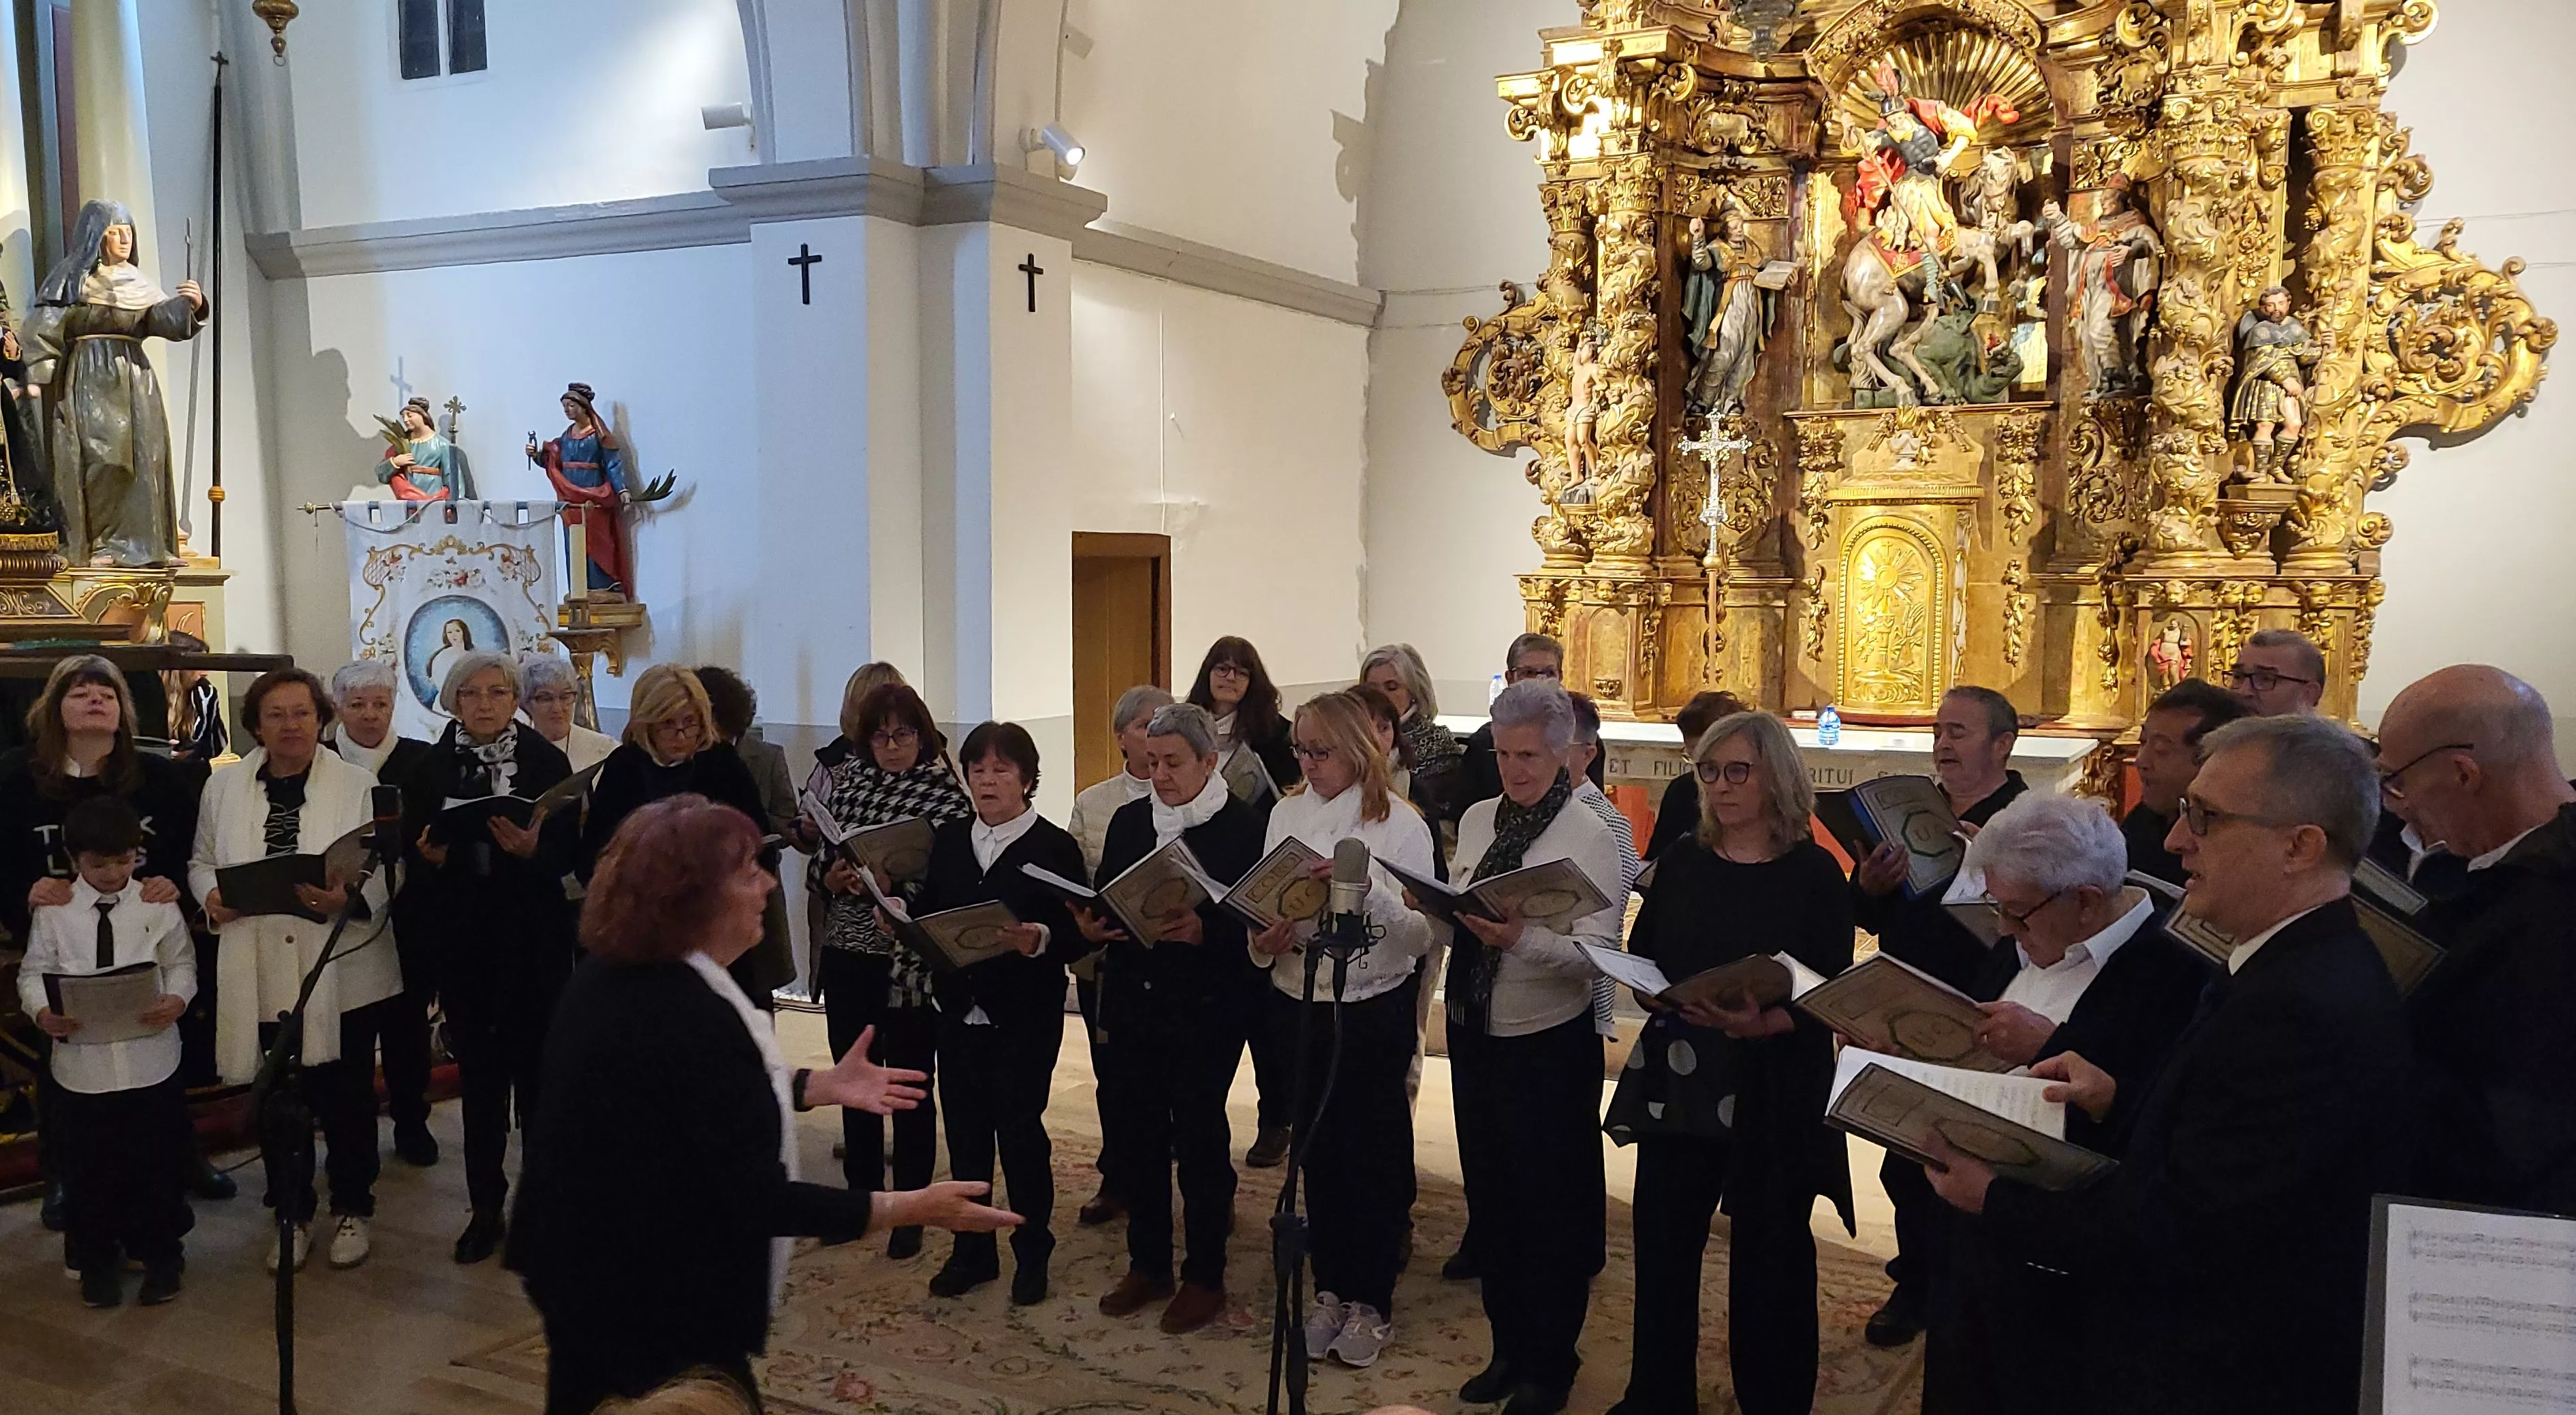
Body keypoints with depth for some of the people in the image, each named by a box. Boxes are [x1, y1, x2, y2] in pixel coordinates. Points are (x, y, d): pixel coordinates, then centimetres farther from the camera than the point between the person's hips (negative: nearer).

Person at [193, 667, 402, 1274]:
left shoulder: (359, 785, -2)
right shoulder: (224, 787, 8)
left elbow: (388, 868, -6)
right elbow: (202, 862, 15)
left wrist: (349, 897, -25)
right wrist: (211, 896, -7)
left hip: (342, 972, -2)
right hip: (262, 974, 2)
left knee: (347, 1097, 8)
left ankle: (352, 1211, 26)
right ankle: (292, 1213, 28)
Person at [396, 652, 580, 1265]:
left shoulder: (547, 761, -3)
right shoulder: (430, 769, 4)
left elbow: (569, 848, -5)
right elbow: (413, 850, 6)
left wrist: (532, 850, -25)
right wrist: (430, 857, -15)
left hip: (533, 934, -2)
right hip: (460, 937, 2)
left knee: (534, 1060, 2)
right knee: (478, 1066, 8)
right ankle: (486, 1206, 18)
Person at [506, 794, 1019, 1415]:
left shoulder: (612, 976, -3)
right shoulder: (688, 1019, -32)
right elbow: (757, 1199, -30)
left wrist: (820, 1085, 6)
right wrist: (912, 1208, -26)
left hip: (587, 1266, 9)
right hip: (651, 1298, -9)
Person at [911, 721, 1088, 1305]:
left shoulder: (1055, 847, -7)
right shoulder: (949, 840, 9)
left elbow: (1080, 934, -11)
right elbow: (929, 911, 9)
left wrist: (1041, 940, -30)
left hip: (1025, 1015, -4)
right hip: (960, 1010, 5)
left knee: (1020, 1131, 3)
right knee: (964, 1131, 11)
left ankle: (1032, 1255, 20)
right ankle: (972, 1251, 27)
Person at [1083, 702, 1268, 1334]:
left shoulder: (1243, 827, -9)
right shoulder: (1128, 820, 9)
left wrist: (1202, 931, -27)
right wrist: (1092, 925, -7)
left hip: (1205, 1010, -5)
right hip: (1132, 1003, 5)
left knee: (1199, 1139, 4)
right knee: (1134, 1136, 11)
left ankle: (1205, 1276, 20)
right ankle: (1147, 1264, 28)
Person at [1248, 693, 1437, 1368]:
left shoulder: (1400, 824, -10)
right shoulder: (1287, 813, 2)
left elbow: (1420, 934, -15)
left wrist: (1366, 885, -29)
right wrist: (1266, 939, -12)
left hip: (1374, 1009, -4)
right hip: (1301, 1003, 4)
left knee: (1373, 1153, 7)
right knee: (1318, 1148, 14)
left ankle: (1372, 1301, 22)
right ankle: (1331, 1288, 29)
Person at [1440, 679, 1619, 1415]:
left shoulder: (1591, 836, -14)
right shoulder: (1476, 819, 5)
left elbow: (1599, 955, -21)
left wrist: (1521, 938, -34)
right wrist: (1436, 911, -6)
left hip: (1549, 1048, -6)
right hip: (1474, 1036, 6)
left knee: (1549, 1210, 8)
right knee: (1489, 1198, 17)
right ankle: (1508, 1348, 36)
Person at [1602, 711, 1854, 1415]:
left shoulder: (1814, 873, -6)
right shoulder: (1681, 860, 5)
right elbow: (1638, 961, 9)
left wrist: (1763, 1023, -26)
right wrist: (1653, 993, -13)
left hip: (1776, 1091, -3)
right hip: (1678, 1079, 3)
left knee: (1767, 1258, 7)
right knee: (1663, 1243, 8)